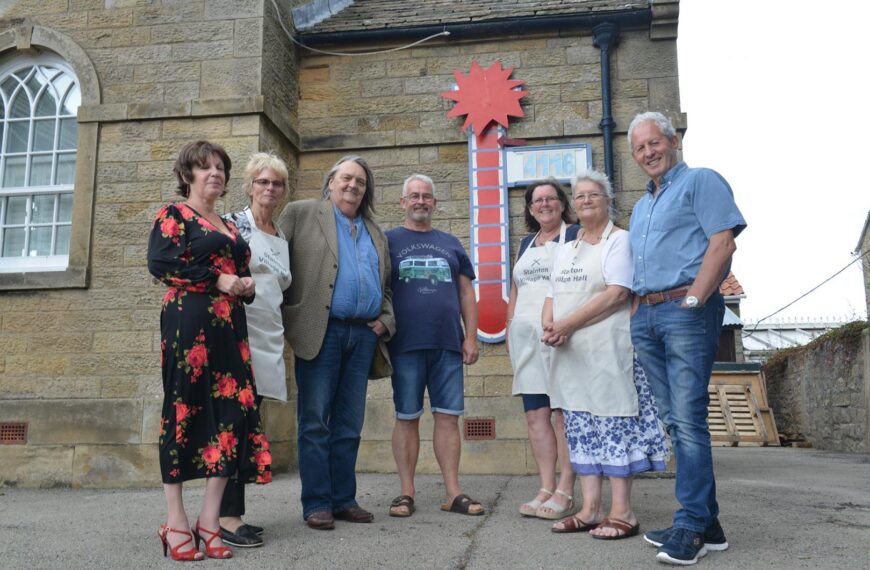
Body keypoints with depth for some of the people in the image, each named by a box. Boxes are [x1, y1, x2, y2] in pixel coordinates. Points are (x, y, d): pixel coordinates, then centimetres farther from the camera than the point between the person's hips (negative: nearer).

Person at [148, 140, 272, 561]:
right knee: (184, 408, -4)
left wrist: (246, 286, 2)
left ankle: (209, 519, 6)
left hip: (230, 326, 6)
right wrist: (216, 279, -13)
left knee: (231, 410, -1)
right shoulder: (174, 215, 3)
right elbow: (159, 261, -12)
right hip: (189, 321, -6)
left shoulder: (230, 227, 22)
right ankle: (176, 522, 5)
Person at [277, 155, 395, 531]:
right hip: (321, 331, -4)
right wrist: (288, 320, -6)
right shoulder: (301, 214, 7)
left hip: (364, 334, 5)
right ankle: (317, 503, 6)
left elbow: (385, 286, 26)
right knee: (315, 422, -1)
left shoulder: (375, 233, 22)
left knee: (349, 424, 8)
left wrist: (386, 320, 9)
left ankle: (344, 499, 16)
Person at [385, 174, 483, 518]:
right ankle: (406, 493, 13)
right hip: (406, 345, -2)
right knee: (407, 418, 4)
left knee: (448, 417, 4)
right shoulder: (389, 241, 8)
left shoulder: (450, 244, 16)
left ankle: (453, 493, 12)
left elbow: (466, 292, 14)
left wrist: (471, 337, 5)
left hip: (448, 345, 3)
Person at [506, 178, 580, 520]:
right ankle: (546, 489, 9)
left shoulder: (576, 235, 4)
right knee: (536, 414, 4)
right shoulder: (526, 243, 23)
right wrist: (509, 332, 17)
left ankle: (565, 491, 1)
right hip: (526, 337, 6)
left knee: (564, 412, -5)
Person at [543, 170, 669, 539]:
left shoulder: (619, 240, -2)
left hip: (607, 351, -7)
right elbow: (552, 296, 18)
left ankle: (622, 512, 3)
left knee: (614, 425, -5)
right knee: (581, 427, 7)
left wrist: (568, 324, -16)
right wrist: (549, 325, -4)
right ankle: (590, 509, 13)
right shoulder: (565, 250, 21)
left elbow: (617, 294, -14)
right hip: (570, 354, 7)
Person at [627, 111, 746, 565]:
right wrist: (638, 314, 15)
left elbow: (723, 243, -10)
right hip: (646, 315, 8)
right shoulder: (641, 205, 26)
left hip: (686, 311, -8)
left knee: (688, 419, -10)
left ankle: (691, 526, -4)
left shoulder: (701, 181, 3)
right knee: (674, 421, 7)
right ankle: (707, 522, 15)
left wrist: (692, 299, -17)